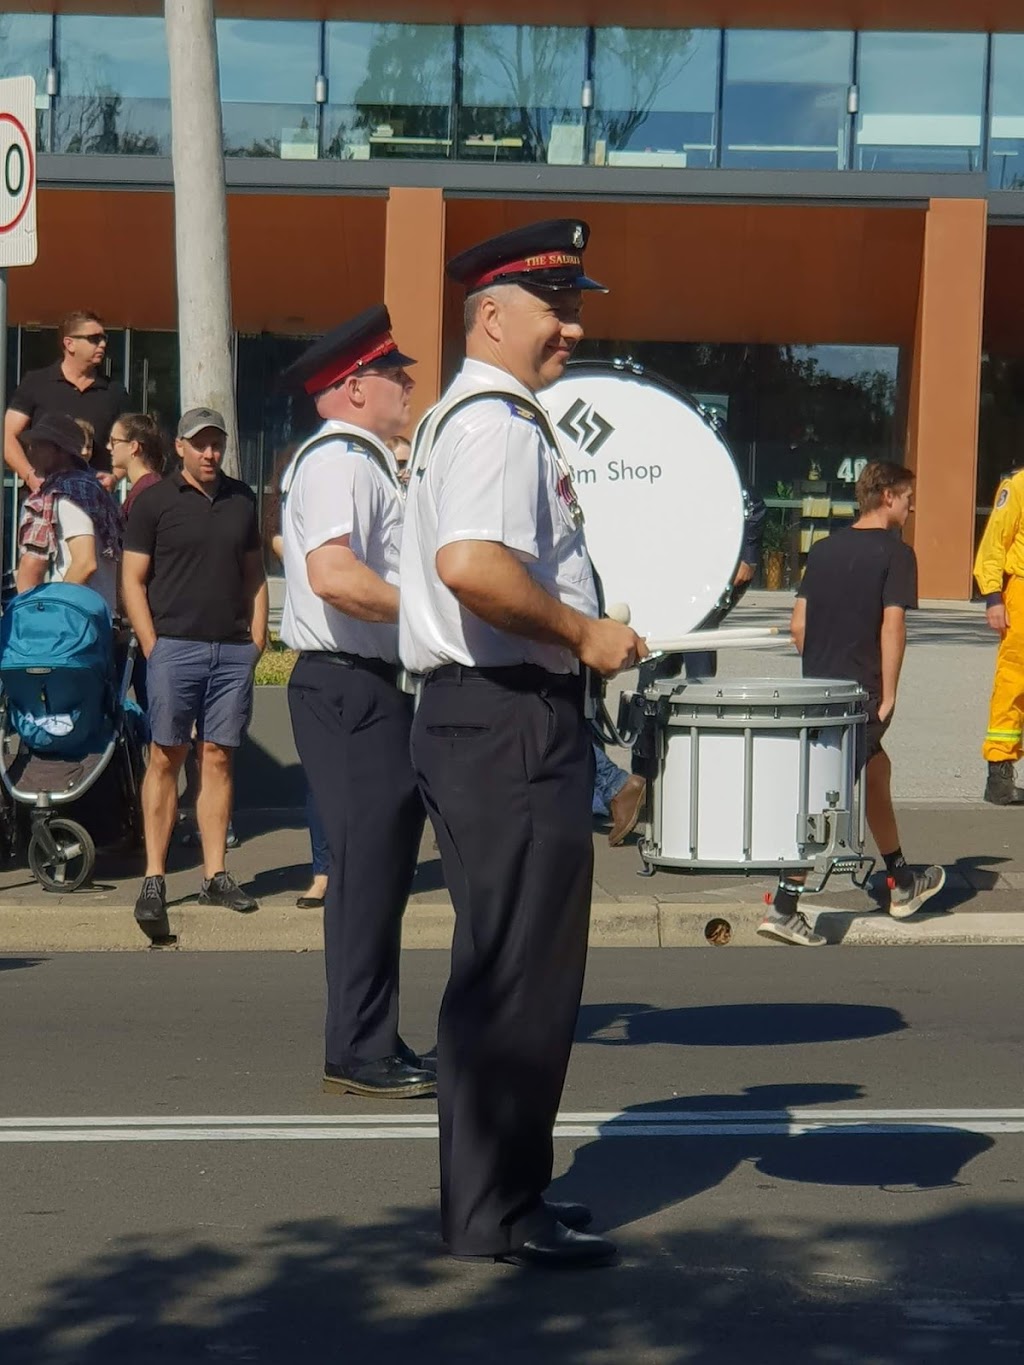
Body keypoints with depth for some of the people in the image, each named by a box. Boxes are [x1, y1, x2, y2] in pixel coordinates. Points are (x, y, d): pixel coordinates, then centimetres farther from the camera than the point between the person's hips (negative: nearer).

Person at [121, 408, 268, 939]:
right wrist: (151, 645, -8)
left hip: (233, 650, 4)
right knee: (166, 756, -4)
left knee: (217, 757, 5)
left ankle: (215, 875, 9)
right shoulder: (155, 501, 2)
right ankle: (153, 880, -3)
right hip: (175, 646, -3)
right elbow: (132, 579, 0)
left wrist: (256, 637, 9)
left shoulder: (241, 500, 14)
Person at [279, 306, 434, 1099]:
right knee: (367, 869, -7)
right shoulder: (339, 462, -13)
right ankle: (359, 1054, -2)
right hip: (352, 690, -11)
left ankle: (373, 1046, 21)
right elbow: (333, 575, -28)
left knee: (382, 870, 14)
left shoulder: (365, 464, 21)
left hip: (376, 688, 11)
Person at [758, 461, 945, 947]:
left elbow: (798, 625, 10)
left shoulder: (823, 549, 12)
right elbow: (892, 625, -15)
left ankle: (903, 885, 35)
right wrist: (888, 696, -13)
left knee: (877, 770, 24)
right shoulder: (894, 552, -7)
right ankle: (783, 908, -11)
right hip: (861, 692, -7)